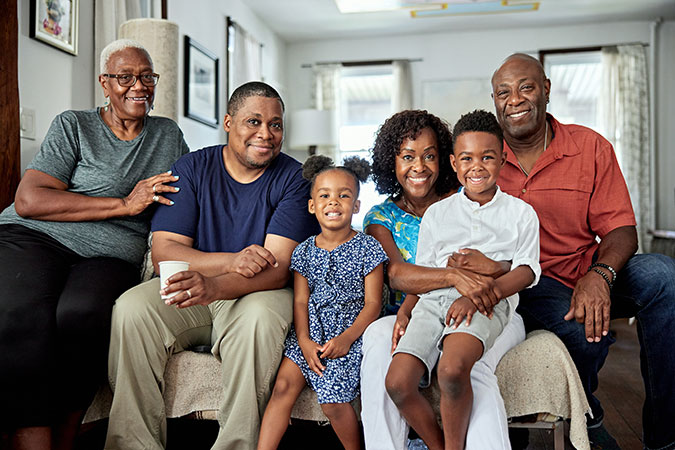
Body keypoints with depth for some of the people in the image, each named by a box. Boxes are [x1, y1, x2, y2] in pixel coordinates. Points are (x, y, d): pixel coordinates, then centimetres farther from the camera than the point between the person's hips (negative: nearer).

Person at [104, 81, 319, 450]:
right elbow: (163, 251, -7)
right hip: (191, 291, 3)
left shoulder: (293, 178, -6)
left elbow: (278, 268, -17)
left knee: (261, 315, -35)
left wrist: (214, 286, -37)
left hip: (255, 295, -2)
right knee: (131, 309, -24)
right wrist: (230, 261, -26)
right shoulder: (191, 168, 1)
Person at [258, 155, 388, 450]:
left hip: (350, 333, -4)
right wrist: (304, 341, -9)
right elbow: (301, 301, 6)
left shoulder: (367, 248, -3)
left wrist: (347, 338, -17)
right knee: (284, 385, -11)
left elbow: (373, 303, -6)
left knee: (332, 399, -15)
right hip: (311, 333, 4)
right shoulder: (304, 251, 8)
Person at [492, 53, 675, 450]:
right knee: (585, 333, -32)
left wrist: (600, 275, -26)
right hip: (524, 285, -2)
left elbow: (621, 230, -4)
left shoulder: (591, 148, 1)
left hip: (589, 276, 2)